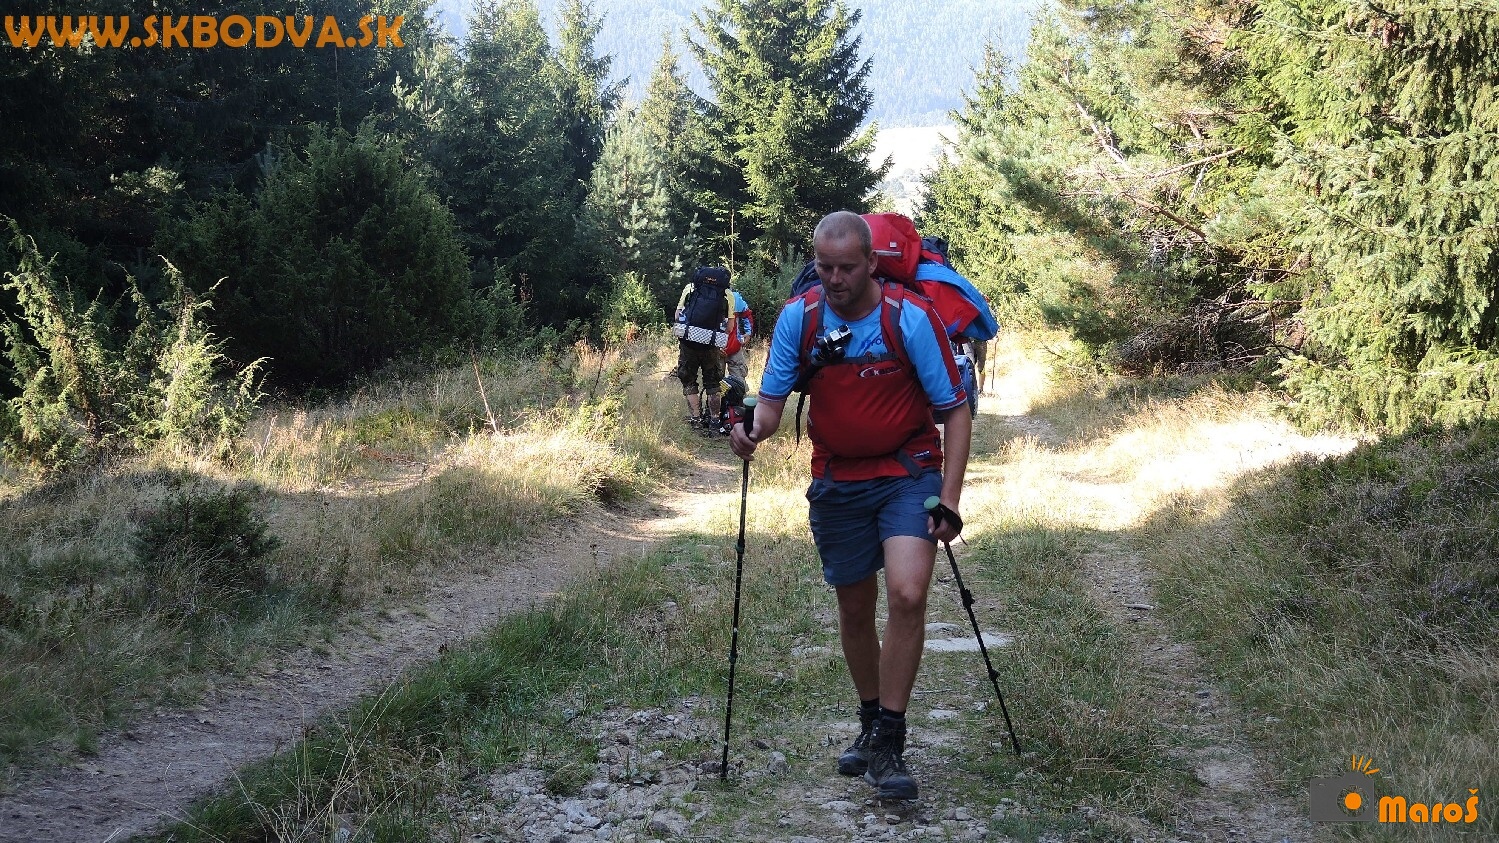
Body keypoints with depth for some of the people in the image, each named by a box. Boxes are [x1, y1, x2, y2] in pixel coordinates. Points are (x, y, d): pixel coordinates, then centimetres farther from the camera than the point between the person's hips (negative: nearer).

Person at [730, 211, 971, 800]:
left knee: (907, 594, -22)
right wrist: (755, 431, -24)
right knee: (855, 608, 13)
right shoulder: (798, 318, -7)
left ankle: (889, 742, -12)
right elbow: (773, 397, 0)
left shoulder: (911, 318, -15)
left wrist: (949, 501, -17)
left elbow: (954, 411, -10)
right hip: (836, 481, 3)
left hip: (908, 473, -3)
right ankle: (871, 722, 34)